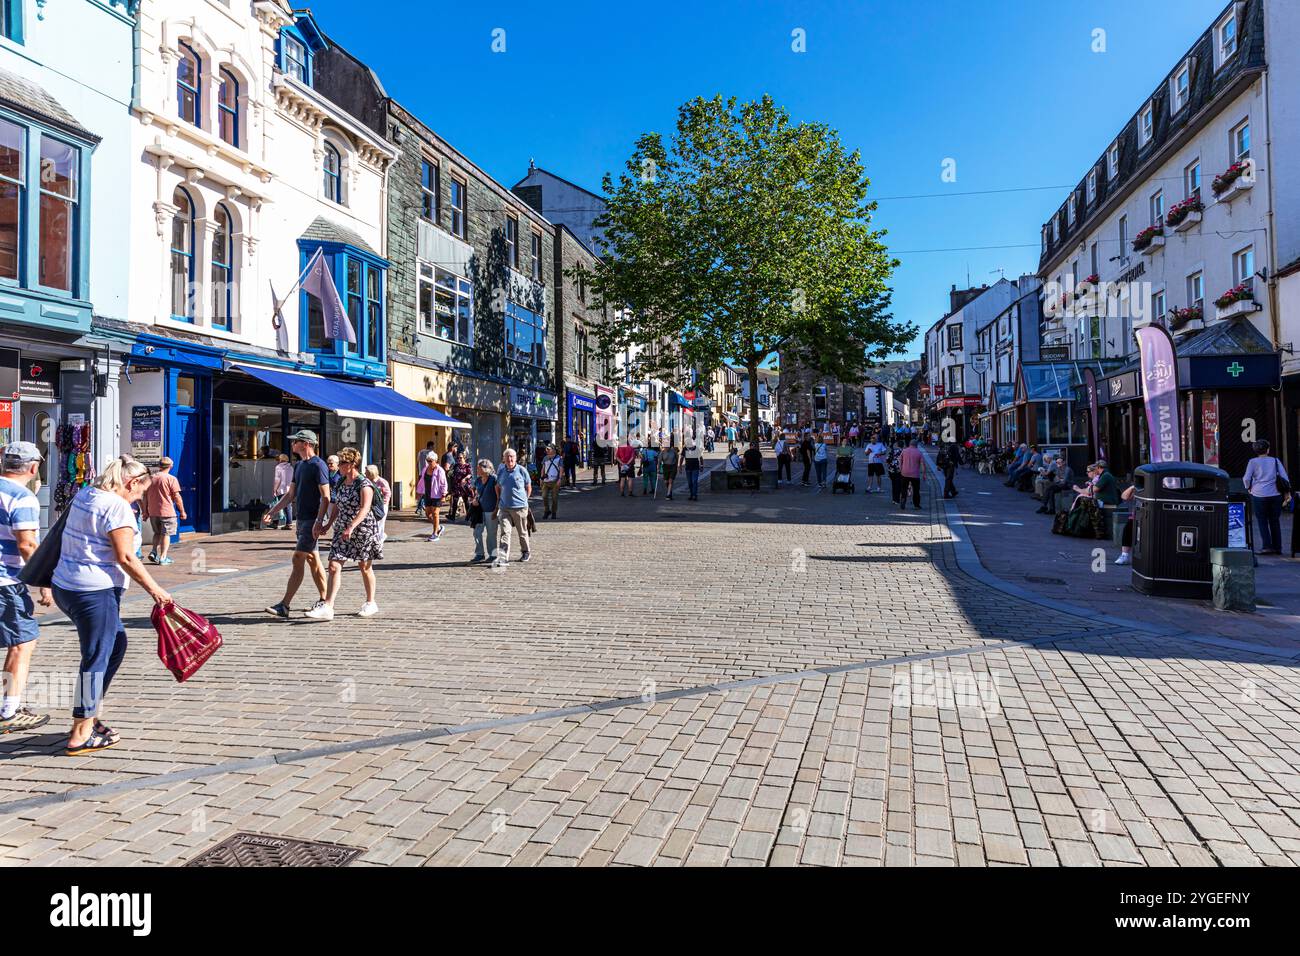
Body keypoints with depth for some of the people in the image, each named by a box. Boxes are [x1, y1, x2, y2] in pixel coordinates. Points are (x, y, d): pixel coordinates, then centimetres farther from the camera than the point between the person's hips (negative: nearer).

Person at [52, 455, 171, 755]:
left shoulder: (85, 494, 12)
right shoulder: (117, 506, -16)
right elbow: (125, 557, -18)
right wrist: (154, 589, -12)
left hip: (65, 586, 10)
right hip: (95, 593, -10)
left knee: (116, 643, 20)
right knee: (96, 659, 0)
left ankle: (88, 716, 25)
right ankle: (81, 735, 8)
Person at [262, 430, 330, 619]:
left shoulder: (318, 465, -13)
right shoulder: (299, 465, 15)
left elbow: (325, 497, -17)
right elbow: (291, 494, 21)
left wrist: (318, 523, -22)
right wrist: (272, 512, 15)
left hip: (312, 520, -9)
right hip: (302, 519, 9)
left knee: (298, 559, -8)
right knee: (312, 559, 12)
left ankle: (284, 605, -7)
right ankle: (324, 600, 19)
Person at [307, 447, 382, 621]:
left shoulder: (364, 484, -15)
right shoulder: (340, 483, 9)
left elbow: (364, 509, -26)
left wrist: (351, 527, -37)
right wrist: (328, 524, 18)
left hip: (363, 530, -6)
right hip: (342, 531, 7)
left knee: (365, 567, 7)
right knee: (334, 566, -5)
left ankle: (371, 604, 24)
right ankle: (327, 607, -8)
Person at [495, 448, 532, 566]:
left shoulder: (522, 470, -5)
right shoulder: (501, 471, 4)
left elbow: (529, 487, 5)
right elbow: (498, 487, 19)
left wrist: (524, 500, 7)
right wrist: (499, 500, 15)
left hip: (520, 507, -2)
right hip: (504, 507, 2)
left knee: (522, 532, 13)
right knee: (504, 532, -8)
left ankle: (526, 552, 34)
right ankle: (502, 558, -12)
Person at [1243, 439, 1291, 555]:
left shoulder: (1253, 462, -1)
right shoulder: (1275, 461, 7)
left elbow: (1246, 478, -5)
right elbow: (1285, 477, 4)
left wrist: (1249, 487, 13)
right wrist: (1287, 491, 10)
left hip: (1259, 495, -3)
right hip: (1275, 495, 3)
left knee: (1262, 521, 4)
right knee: (1275, 521, 12)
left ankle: (1267, 546, -6)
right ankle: (1277, 547, 14)